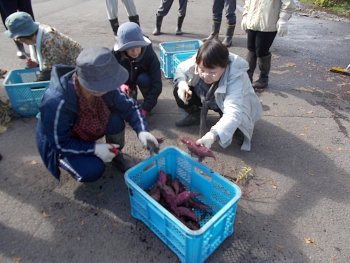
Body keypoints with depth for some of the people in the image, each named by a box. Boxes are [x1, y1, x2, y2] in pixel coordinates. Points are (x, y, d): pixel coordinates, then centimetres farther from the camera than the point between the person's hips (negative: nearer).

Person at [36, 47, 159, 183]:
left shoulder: (103, 86, -24)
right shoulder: (56, 103, -38)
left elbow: (128, 106, -15)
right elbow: (59, 144, -27)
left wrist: (142, 131, -31)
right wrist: (94, 149, -30)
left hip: (89, 131, 4)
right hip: (61, 144, -4)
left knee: (116, 119, -25)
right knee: (92, 171, -25)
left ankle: (115, 155, 3)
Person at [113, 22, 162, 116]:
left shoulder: (149, 53, -32)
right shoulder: (115, 54, -28)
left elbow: (157, 84, -35)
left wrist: (144, 109, -41)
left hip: (143, 77, -1)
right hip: (125, 81, 2)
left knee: (143, 79, -35)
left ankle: (148, 99, -5)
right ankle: (132, 92, 13)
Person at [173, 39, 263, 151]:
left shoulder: (235, 79, -41)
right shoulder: (196, 62, -29)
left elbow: (233, 114, -51)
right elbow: (180, 69, -6)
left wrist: (213, 135, -67)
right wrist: (181, 83, -29)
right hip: (206, 99, 4)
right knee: (180, 93, -18)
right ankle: (195, 116, 12)